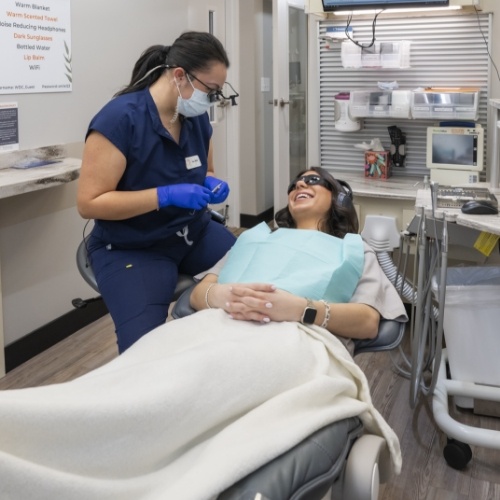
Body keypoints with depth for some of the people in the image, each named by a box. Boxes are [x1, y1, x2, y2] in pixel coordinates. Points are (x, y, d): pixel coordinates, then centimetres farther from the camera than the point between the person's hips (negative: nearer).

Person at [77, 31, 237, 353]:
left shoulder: (198, 118, 0)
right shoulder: (120, 118, -20)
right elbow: (90, 203, -21)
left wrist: (212, 185, -6)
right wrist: (166, 195, -28)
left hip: (195, 233, 7)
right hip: (131, 248, -6)